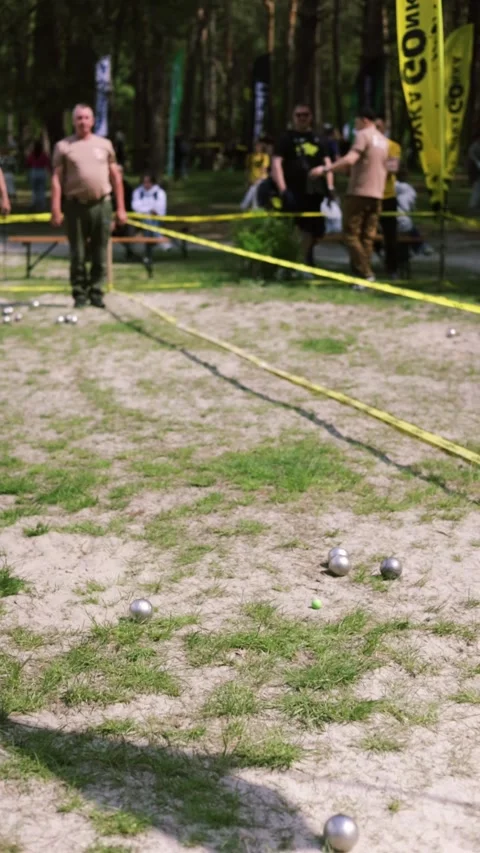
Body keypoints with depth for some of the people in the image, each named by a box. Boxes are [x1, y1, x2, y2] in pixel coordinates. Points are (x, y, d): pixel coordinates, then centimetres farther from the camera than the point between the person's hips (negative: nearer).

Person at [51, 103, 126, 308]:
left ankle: (95, 292, 12)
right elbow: (56, 179, 0)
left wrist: (121, 208, 6)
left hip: (102, 205, 2)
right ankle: (79, 293, 10)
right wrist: (56, 210, -8)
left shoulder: (105, 144, 10)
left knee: (100, 254, 3)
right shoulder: (63, 146, 4)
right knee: (78, 254, 2)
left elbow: (115, 177, 11)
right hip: (76, 206, -1)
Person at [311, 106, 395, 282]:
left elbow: (350, 160, -22)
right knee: (368, 237, 7)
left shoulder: (363, 135, -9)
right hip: (377, 194, 8)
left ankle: (365, 273, -12)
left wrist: (325, 169, -20)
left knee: (351, 234, -3)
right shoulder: (383, 140, 16)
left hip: (359, 193, -7)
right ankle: (365, 273, 3)